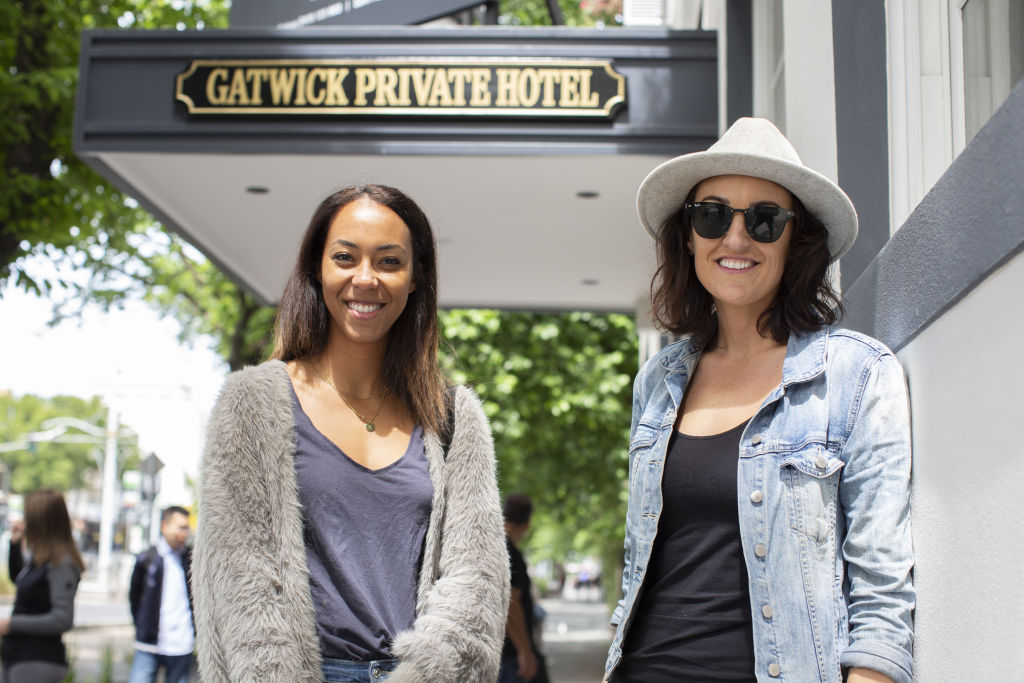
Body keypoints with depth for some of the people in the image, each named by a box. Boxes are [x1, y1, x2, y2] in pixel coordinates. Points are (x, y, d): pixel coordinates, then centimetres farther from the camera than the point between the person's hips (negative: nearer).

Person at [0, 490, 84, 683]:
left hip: (39, 662, -9)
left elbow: (63, 620, -24)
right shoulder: (38, 558, 9)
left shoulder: (61, 564, -18)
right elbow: (18, 579, 31)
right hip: (17, 658, 9)